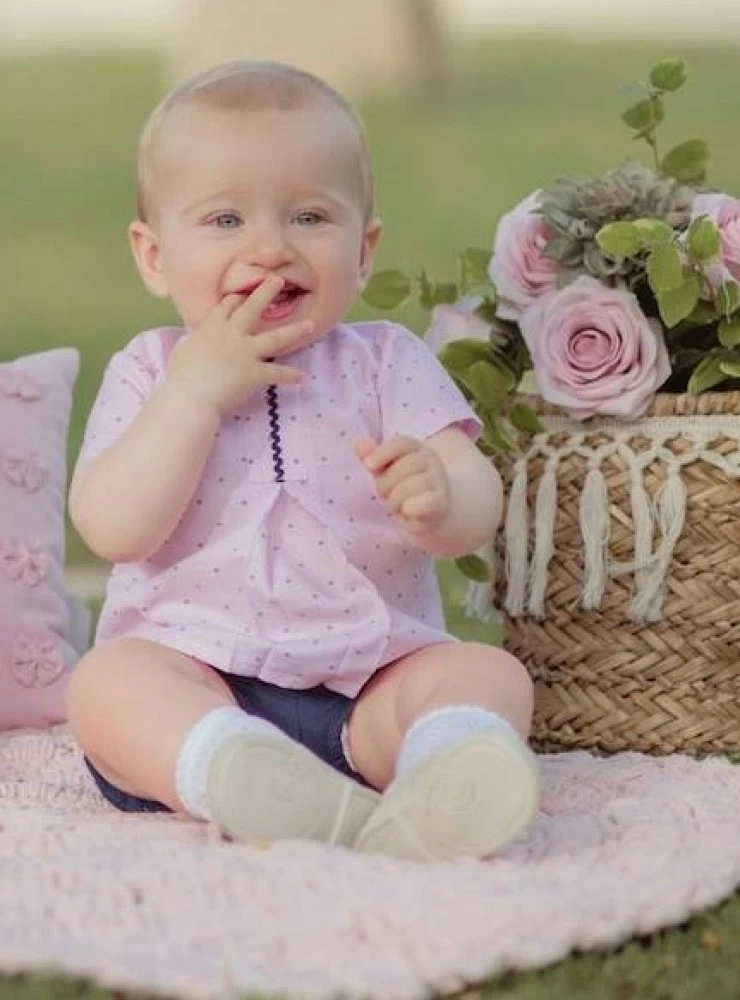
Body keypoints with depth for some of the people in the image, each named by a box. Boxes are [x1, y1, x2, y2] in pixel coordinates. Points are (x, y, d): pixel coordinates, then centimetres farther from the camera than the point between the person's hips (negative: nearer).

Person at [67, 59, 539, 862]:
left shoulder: (388, 364, 7)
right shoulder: (150, 373, 7)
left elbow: (478, 514, -5)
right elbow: (113, 531, -9)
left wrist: (439, 496, -30)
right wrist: (197, 390, -15)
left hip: (368, 682, 1)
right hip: (192, 676, -1)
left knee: (490, 673, -23)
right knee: (105, 680, -28)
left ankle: (438, 788, -54)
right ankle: (252, 784, -54)